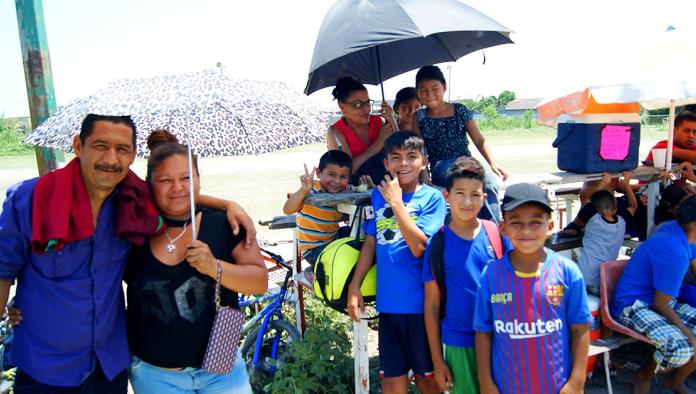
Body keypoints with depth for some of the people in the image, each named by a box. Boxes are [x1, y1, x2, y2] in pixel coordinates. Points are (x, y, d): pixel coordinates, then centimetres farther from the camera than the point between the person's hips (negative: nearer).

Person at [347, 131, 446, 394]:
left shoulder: (432, 198, -7)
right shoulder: (378, 195, 6)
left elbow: (418, 246, -18)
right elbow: (371, 242, 10)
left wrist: (396, 202, -16)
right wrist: (354, 286, 6)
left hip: (421, 301, -3)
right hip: (388, 301, 4)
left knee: (426, 373, 14)